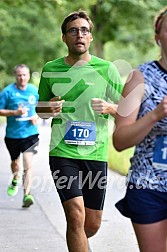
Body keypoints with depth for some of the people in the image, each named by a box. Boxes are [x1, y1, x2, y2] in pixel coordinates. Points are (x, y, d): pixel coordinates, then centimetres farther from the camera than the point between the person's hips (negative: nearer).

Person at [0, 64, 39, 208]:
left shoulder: (35, 91, 1)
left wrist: (36, 116, -3)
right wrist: (15, 112, -18)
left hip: (30, 133, -1)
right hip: (12, 135, 1)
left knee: (28, 165, -15)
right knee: (15, 162, 21)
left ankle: (27, 195, -19)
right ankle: (15, 181, 52)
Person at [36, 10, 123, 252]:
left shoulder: (106, 68, 2)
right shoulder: (50, 69, 5)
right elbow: (40, 108, 17)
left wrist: (109, 107, -16)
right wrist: (48, 108, -7)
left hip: (96, 154, 1)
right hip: (62, 153, -1)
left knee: (92, 224, 9)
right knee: (76, 215, -17)